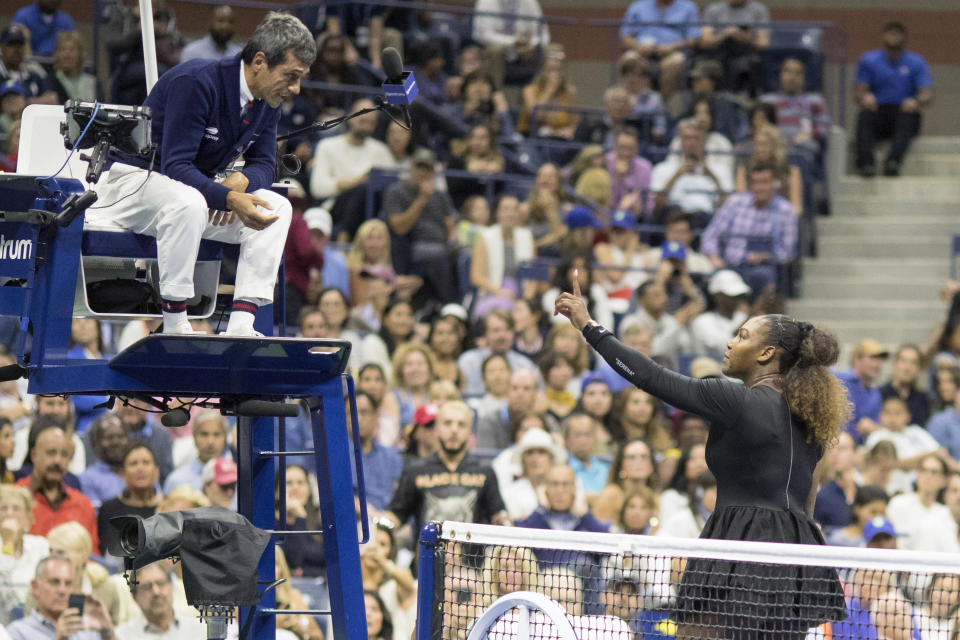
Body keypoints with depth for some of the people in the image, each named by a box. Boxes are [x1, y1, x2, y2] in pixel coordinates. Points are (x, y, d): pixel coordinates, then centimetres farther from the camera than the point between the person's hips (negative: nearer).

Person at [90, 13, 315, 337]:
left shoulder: (267, 102, 0)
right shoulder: (197, 82, -26)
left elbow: (264, 163, 6)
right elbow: (176, 166, -29)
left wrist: (242, 181, -20)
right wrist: (230, 199, -41)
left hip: (196, 187, 8)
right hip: (135, 180, -8)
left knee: (277, 207, -12)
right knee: (188, 201, -40)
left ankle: (240, 325, -20)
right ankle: (174, 328, -34)